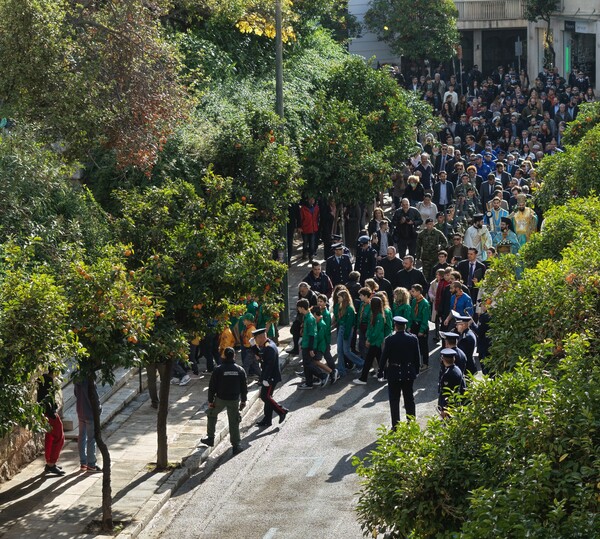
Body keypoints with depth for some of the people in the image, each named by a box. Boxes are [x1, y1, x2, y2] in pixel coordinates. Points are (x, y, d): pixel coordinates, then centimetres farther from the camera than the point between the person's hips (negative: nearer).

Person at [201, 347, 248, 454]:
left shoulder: (218, 369, -11)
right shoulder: (240, 370, -2)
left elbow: (212, 387, -8)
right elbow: (244, 387, 5)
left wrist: (210, 401, 1)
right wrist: (243, 401, 15)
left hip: (220, 399, -2)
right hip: (234, 400, 2)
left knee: (212, 415, 22)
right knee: (234, 422, 8)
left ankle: (210, 438, 22)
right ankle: (236, 445, 8)